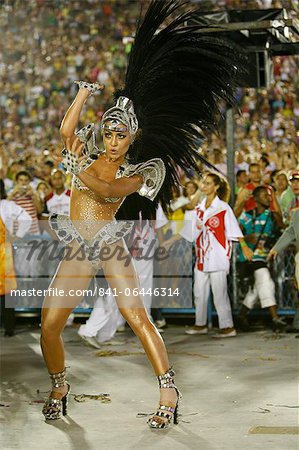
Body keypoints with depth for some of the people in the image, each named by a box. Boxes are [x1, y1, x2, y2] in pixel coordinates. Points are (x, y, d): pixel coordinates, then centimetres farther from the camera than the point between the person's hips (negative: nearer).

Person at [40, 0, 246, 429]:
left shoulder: (137, 171, 2)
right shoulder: (89, 153, 5)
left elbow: (107, 191, -11)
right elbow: (67, 130, -10)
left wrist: (78, 165, -5)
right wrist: (86, 88, -10)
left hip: (111, 248, -3)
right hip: (76, 250, 3)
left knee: (138, 317, -15)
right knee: (48, 325, -4)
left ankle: (169, 393, -12)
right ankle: (59, 387, 18)